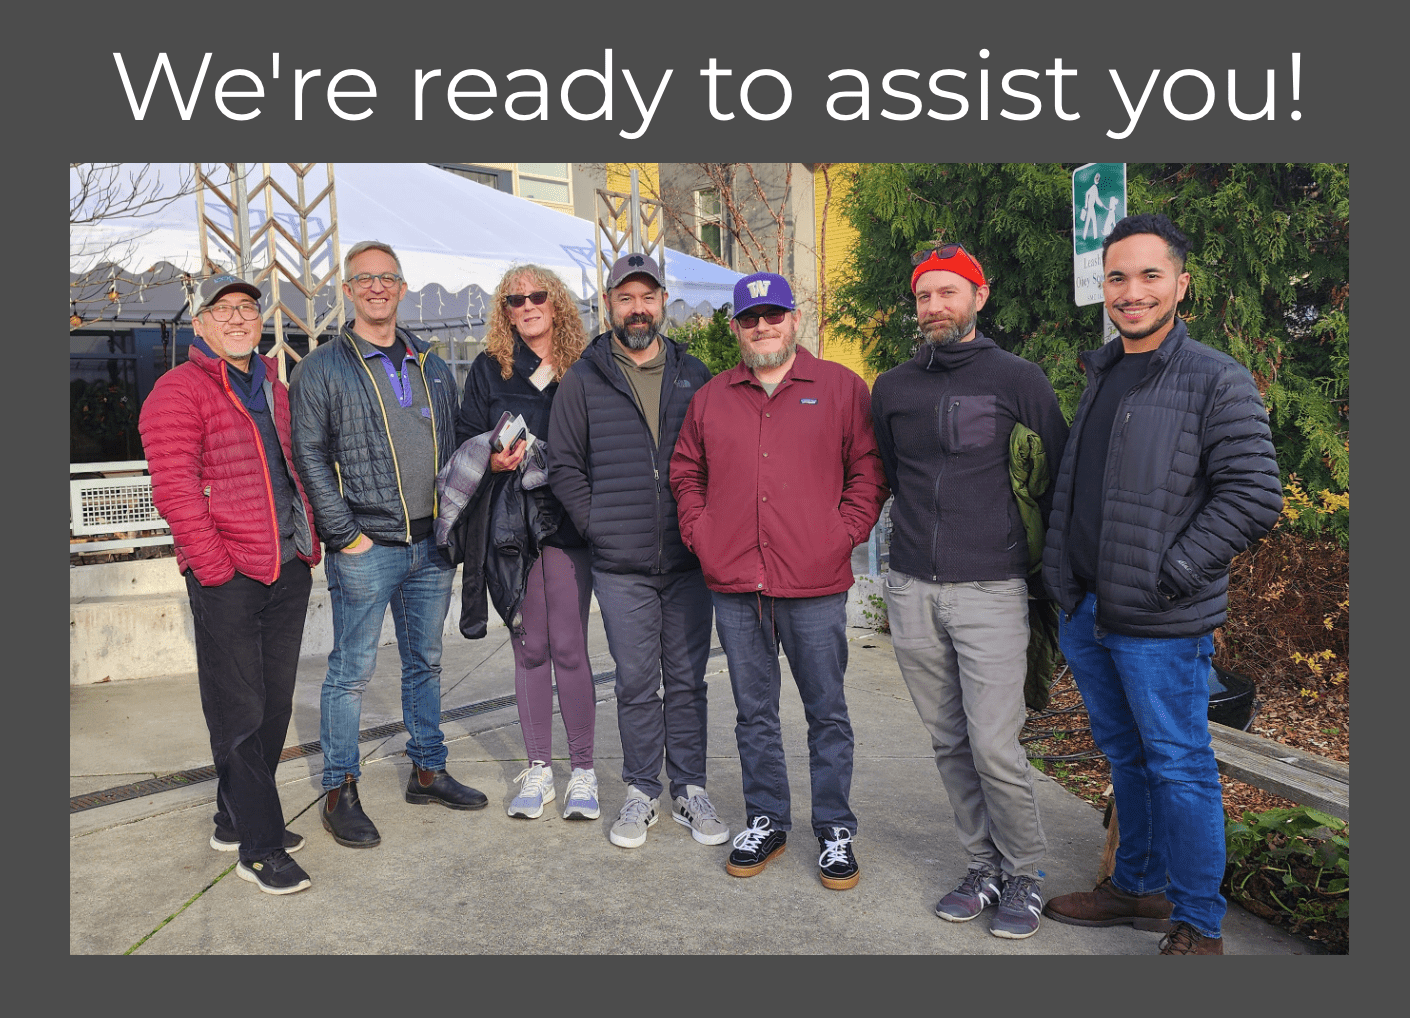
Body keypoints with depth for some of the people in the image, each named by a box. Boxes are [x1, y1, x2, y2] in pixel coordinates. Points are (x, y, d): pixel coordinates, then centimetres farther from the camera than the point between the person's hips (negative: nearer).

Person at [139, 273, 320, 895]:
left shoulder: (274, 390, 18)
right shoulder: (179, 391, -5)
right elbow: (174, 489, -13)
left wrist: (308, 550, 15)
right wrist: (215, 569, -16)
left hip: (288, 569, 7)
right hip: (227, 578, -7)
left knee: (274, 704, 13)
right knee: (239, 712, -2)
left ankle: (236, 820, 28)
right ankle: (259, 847, 6)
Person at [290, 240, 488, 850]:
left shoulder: (432, 368, 13)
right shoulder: (323, 368, -1)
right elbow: (311, 457, -6)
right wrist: (345, 535, -12)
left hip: (431, 546, 5)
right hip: (365, 549, -5)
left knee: (425, 662, 14)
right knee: (352, 670, 2)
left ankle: (428, 771, 28)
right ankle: (339, 793, 14)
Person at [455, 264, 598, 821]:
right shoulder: (489, 369, 8)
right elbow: (465, 442, 9)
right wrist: (494, 462, -12)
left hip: (569, 523, -1)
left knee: (569, 648, -3)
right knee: (529, 649, 8)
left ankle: (583, 770, 11)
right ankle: (538, 768, 20)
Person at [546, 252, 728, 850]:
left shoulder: (694, 376, 9)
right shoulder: (583, 380, 4)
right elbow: (563, 466, 5)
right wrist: (599, 527, -3)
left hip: (688, 559, 1)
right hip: (621, 565, -1)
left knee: (687, 680, 8)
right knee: (636, 683, 6)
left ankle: (689, 790, 20)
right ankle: (642, 791, 21)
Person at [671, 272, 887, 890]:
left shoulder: (840, 387, 3)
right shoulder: (711, 398, 12)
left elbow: (869, 468, 3)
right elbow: (685, 473, 18)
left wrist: (845, 533, -6)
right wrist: (700, 534, 6)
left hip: (815, 586, -3)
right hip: (734, 587, 3)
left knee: (827, 713, 7)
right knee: (754, 711, 13)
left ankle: (835, 830, 20)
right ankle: (765, 820, 28)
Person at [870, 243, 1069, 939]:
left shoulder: (1018, 379, 0)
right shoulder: (892, 388, 11)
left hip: (991, 591, -4)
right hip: (910, 590, 4)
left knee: (994, 747, -6)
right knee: (950, 743, 10)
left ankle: (1025, 875, 15)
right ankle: (984, 864, 26)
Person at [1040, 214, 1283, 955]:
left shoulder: (1216, 380, -10)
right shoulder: (1100, 375, 12)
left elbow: (1254, 497, -15)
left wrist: (1168, 577, -17)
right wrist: (1064, 578, 13)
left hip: (1160, 625, -7)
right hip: (1085, 613, 7)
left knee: (1179, 768, 3)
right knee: (1125, 758, 19)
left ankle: (1197, 928, 18)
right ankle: (1138, 888, 36)